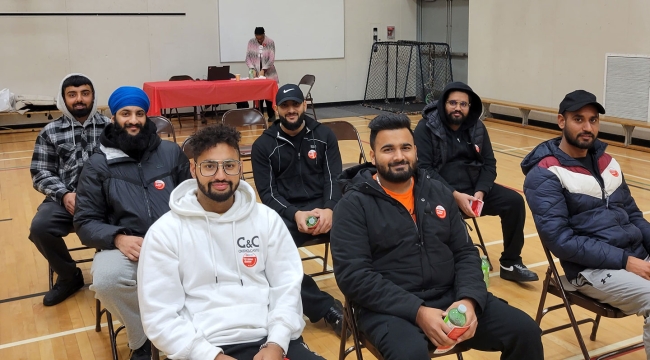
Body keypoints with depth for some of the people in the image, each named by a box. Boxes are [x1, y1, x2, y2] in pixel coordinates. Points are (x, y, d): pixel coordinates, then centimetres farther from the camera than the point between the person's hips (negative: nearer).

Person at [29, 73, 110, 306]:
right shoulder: (50, 132, 11)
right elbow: (40, 173, 7)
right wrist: (64, 194, -10)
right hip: (65, 198, 2)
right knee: (39, 228, -25)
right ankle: (69, 277, 4)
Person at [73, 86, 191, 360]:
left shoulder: (171, 152, 11)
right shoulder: (98, 165, 7)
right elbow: (85, 222, 4)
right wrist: (118, 238, -16)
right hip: (125, 246, 0)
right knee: (106, 279, -33)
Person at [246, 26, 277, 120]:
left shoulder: (270, 43, -6)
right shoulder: (251, 42, 1)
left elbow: (271, 59, -10)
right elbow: (248, 57, 1)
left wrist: (263, 70, -19)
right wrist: (252, 69, -13)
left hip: (268, 74, -2)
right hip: (256, 74, 2)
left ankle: (271, 116, 8)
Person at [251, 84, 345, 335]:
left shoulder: (324, 136, 8)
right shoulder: (263, 146, 4)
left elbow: (334, 178, 2)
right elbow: (268, 193, -2)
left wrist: (329, 209, -20)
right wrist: (294, 214, -20)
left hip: (323, 207, 1)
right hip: (285, 213, 0)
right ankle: (326, 307, -25)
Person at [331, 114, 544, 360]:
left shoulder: (438, 193, 12)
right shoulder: (354, 205, -4)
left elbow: (465, 253, 11)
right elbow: (354, 275, -13)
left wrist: (469, 299, -10)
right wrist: (417, 311, -21)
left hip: (449, 298, 5)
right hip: (390, 308, -5)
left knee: (526, 331, -8)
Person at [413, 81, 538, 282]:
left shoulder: (477, 127, 9)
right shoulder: (426, 128, -7)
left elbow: (489, 164, 7)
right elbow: (424, 168, -14)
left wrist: (480, 192, -13)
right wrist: (455, 195, -23)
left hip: (474, 188, 5)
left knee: (514, 201, -12)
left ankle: (510, 263, 3)